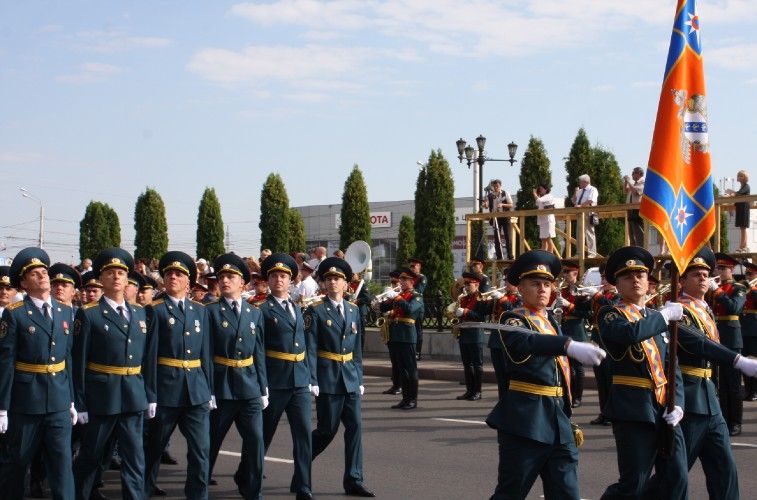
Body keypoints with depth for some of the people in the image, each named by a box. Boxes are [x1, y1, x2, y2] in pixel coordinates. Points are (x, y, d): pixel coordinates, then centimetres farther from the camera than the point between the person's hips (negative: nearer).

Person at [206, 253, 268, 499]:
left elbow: (259, 354, 9)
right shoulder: (211, 312, -3)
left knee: (256, 440, -3)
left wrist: (263, 389, 6)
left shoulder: (255, 314, 8)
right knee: (211, 442, 8)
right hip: (221, 386, -3)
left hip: (249, 387, 3)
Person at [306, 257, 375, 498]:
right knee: (328, 430, 0)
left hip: (350, 378, 5)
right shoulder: (316, 311, -5)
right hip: (327, 378, -5)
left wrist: (359, 378, 12)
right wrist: (312, 381, -14)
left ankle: (353, 481, 7)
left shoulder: (354, 310, 11)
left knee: (355, 427, 1)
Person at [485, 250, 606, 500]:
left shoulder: (553, 322, 16)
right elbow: (524, 341, -32)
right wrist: (570, 346, -47)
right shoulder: (512, 320, -8)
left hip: (559, 422, 7)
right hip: (526, 421, -7)